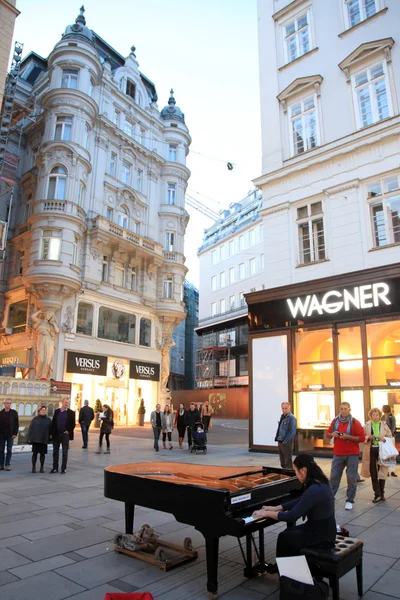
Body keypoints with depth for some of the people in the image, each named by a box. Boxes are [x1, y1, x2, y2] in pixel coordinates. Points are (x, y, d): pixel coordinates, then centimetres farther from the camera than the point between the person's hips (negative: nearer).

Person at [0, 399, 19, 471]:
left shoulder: (14, 413, 0)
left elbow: (16, 424, 0)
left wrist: (15, 433, -7)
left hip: (10, 434, -2)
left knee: (9, 450, 1)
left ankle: (7, 465, 8)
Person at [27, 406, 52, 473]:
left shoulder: (48, 420, 8)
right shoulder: (35, 419, 4)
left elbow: (50, 430, 8)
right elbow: (30, 429, 3)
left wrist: (50, 438, 2)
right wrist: (29, 439, -3)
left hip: (44, 440, 1)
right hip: (35, 439, -1)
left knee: (42, 454, 4)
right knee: (35, 453, 1)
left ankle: (42, 467, 15)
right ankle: (33, 467, 13)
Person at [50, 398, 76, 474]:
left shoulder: (71, 413, -1)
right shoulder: (56, 411, 7)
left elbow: (73, 424, -1)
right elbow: (53, 422, 7)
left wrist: (68, 431, -10)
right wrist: (52, 433, 3)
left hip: (65, 434, -3)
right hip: (56, 434, 3)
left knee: (65, 452, 4)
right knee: (55, 452, 9)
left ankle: (63, 468, 12)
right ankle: (55, 468, 19)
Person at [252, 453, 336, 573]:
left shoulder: (313, 491, -29)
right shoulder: (320, 483, 0)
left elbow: (291, 517, -24)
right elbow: (299, 502, 13)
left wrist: (267, 514, -12)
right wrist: (276, 508, 14)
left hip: (320, 537, -8)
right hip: (324, 530, 8)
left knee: (283, 537, 13)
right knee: (288, 532, 23)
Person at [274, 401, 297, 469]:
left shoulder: (291, 418, -15)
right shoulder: (282, 416, 11)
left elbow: (292, 432, -19)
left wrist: (285, 441, -19)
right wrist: (276, 438, 9)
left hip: (286, 443, -8)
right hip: (280, 442, 8)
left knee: (288, 461, 0)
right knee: (282, 461, 17)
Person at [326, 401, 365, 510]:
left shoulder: (355, 422, -6)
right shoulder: (335, 421, 5)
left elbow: (362, 438, -10)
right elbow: (327, 434, 13)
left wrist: (348, 436, -20)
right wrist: (332, 434, -10)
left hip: (352, 454, -3)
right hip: (338, 454, 3)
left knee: (351, 478, 0)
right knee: (334, 476, 4)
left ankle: (350, 500, 12)